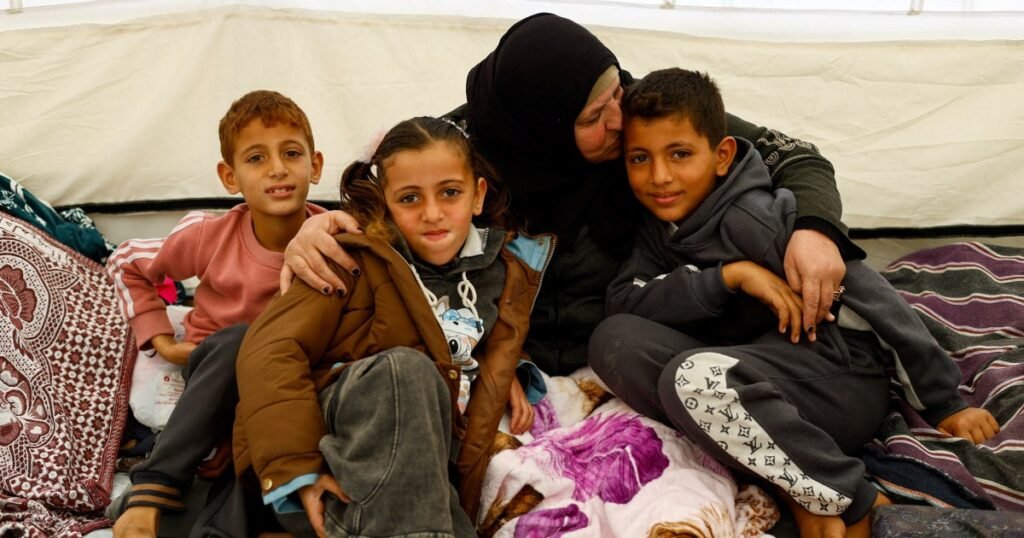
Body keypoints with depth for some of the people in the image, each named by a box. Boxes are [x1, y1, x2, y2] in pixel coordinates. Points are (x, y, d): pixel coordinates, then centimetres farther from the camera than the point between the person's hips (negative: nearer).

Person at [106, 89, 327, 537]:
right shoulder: (207, 236, -16)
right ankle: (155, 485, -30)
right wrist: (160, 340, -4)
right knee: (237, 339, -35)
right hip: (215, 371, 0)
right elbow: (124, 264, 3)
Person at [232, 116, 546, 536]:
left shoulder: (503, 271, 10)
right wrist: (300, 469, -22)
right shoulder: (360, 261, -3)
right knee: (405, 369, -35)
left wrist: (503, 373, 10)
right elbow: (269, 352, -12)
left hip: (412, 469, 2)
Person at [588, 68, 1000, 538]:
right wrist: (728, 275, -20)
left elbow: (869, 295, -14)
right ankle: (793, 484, -16)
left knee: (691, 378, -35)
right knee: (614, 338, -14)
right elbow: (621, 301, -8)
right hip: (751, 378, 8)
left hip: (841, 378, -7)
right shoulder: (662, 224, 6)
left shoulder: (751, 217, -15)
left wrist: (945, 405, -11)